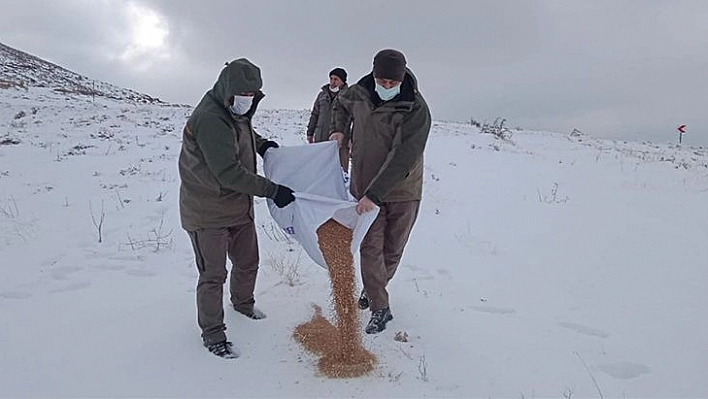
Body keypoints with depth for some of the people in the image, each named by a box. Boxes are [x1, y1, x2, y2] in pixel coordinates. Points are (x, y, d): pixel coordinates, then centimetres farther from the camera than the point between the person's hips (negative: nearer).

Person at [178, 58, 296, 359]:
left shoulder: (236, 113, 5)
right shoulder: (209, 120, -26)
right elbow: (229, 173, -30)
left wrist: (261, 143, 12)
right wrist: (272, 190, -26)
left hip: (240, 208, 9)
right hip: (207, 215, -9)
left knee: (247, 263, 22)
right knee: (213, 275, 2)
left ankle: (243, 303, 49)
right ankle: (212, 334, 20)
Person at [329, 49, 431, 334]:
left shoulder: (416, 109, -21)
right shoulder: (359, 92, -5)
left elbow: (402, 158, -28)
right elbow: (340, 104, 21)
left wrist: (374, 194, -33)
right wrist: (339, 130, 3)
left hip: (401, 190, -2)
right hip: (364, 187, 3)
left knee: (392, 248, 12)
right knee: (370, 247, -3)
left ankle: (374, 288, 38)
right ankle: (380, 307, 10)